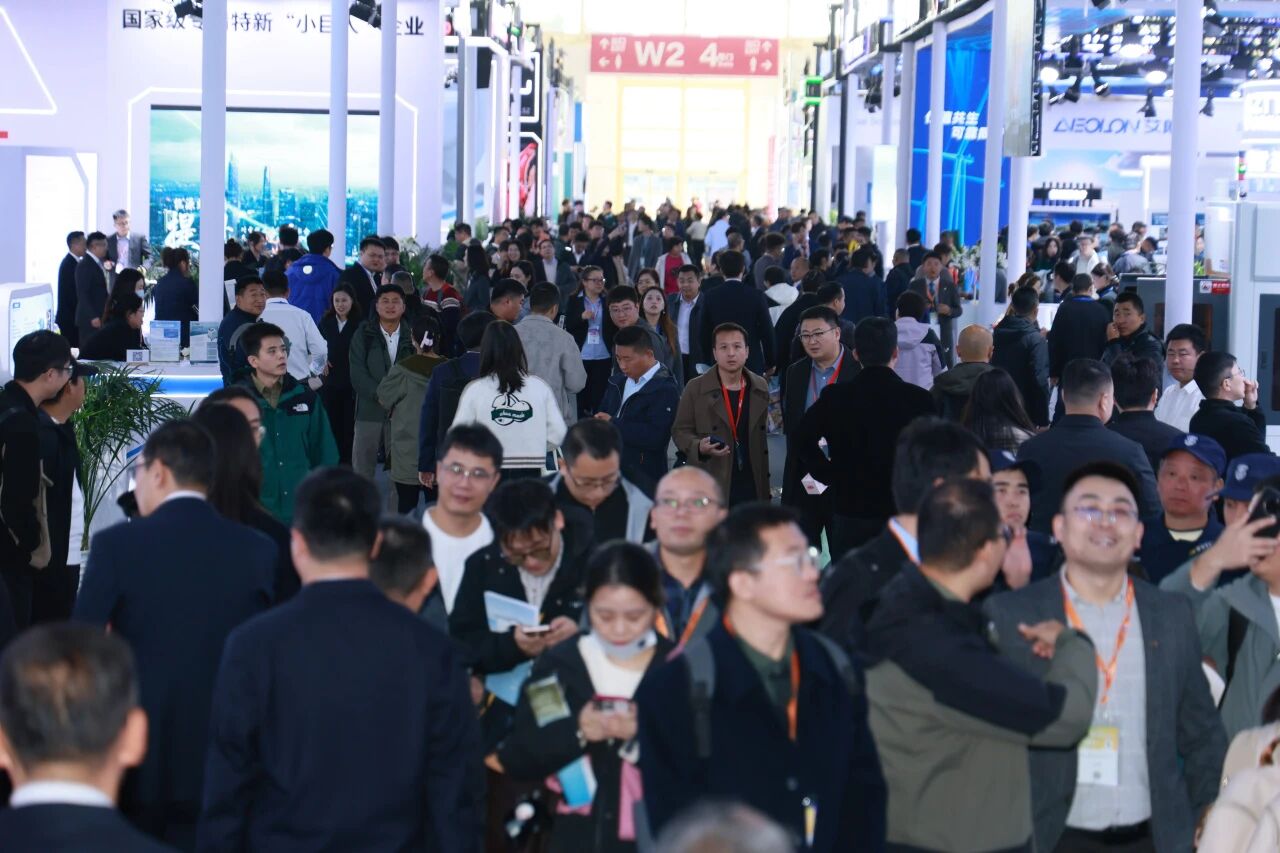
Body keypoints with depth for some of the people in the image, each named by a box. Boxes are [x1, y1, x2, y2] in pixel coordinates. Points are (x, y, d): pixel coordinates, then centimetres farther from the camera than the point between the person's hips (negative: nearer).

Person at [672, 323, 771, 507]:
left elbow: (762, 433, 15)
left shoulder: (761, 388, 9)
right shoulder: (695, 389, -1)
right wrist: (699, 447, -18)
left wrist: (765, 482, 9)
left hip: (752, 487, 3)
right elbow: (680, 431, 3)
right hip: (710, 489, -3)